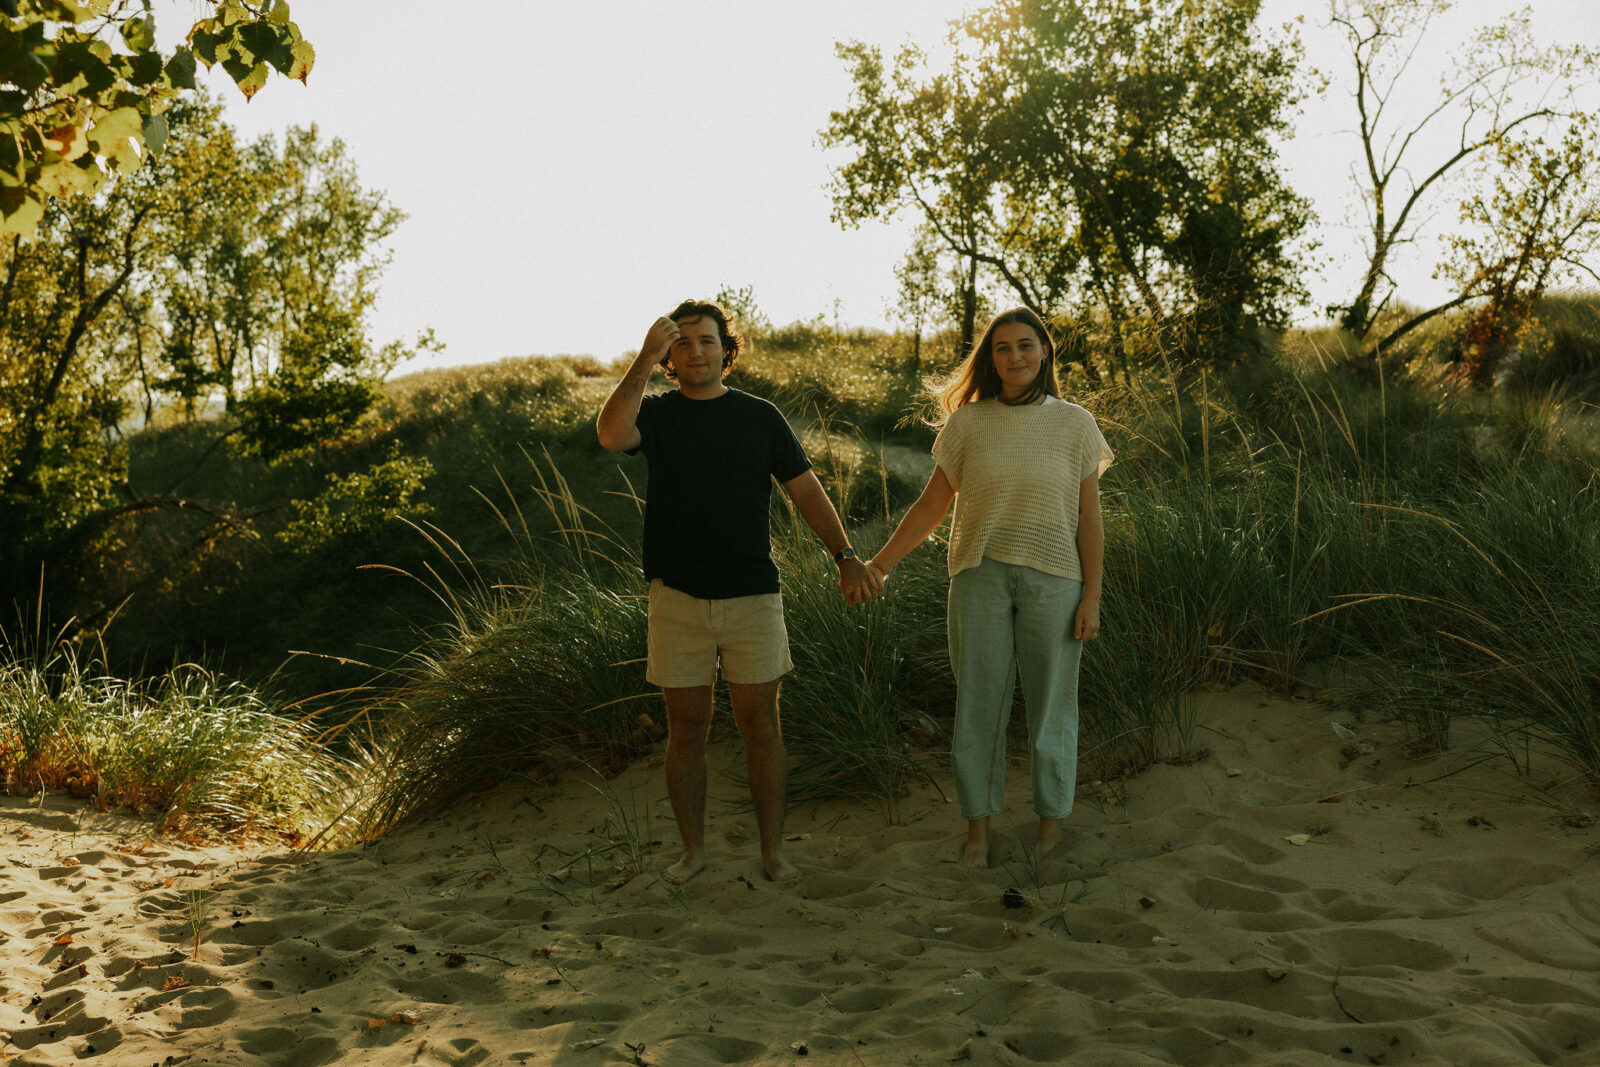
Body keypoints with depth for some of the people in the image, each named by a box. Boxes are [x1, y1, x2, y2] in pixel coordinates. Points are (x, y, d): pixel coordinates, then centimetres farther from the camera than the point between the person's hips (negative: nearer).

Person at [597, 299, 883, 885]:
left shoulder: (760, 417, 6)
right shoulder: (656, 413, 4)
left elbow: (807, 491, 3)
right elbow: (611, 435, -20)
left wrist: (846, 557, -10)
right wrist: (645, 360, -25)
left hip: (751, 596, 0)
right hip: (677, 599, 0)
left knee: (760, 726, 3)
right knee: (686, 728, 7)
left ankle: (773, 850, 15)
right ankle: (693, 848, 21)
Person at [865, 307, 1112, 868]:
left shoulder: (1075, 426, 1)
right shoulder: (967, 425, 2)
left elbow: (1089, 518, 2)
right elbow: (931, 505, 5)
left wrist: (1092, 596, -3)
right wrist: (879, 563, -1)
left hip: (1053, 581, -1)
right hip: (980, 579, 1)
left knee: (1051, 702, 8)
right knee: (979, 701, 5)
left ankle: (1052, 817, 26)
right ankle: (978, 826, 18)